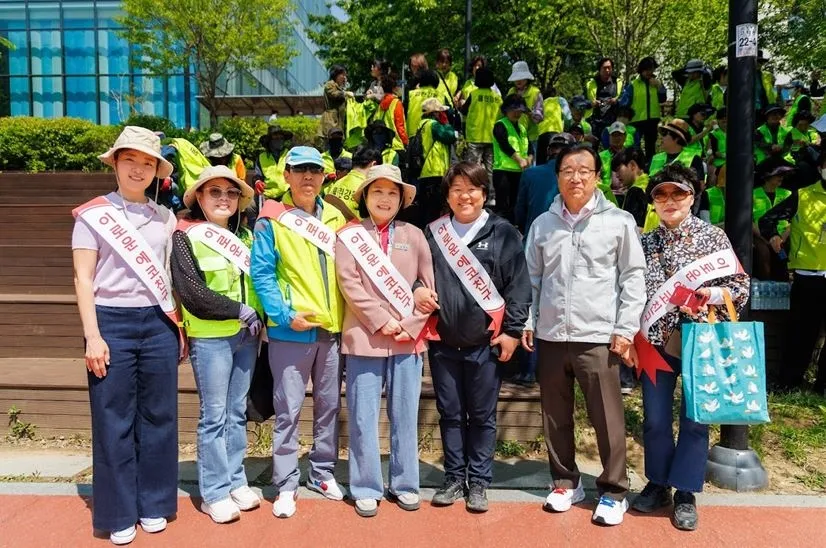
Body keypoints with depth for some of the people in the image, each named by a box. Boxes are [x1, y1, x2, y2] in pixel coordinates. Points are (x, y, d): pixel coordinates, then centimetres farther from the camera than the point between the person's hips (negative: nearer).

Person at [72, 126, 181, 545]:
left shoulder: (165, 218, 11)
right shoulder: (92, 215, 2)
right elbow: (83, 279, -3)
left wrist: (180, 327, 9)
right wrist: (93, 336, -11)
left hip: (158, 324, 3)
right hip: (112, 322, -3)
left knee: (158, 416, 8)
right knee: (114, 422, 4)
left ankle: (154, 505, 23)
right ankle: (119, 514, 18)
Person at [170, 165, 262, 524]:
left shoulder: (245, 236, 12)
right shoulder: (185, 237, -5)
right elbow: (192, 292, -14)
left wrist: (258, 314, -1)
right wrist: (240, 311, -13)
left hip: (246, 335, 6)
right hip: (210, 338, -5)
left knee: (237, 412, 12)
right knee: (214, 416, 1)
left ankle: (235, 482, 24)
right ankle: (215, 493, 12)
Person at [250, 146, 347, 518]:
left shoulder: (335, 218, 11)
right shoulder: (271, 220, -3)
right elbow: (261, 273, -8)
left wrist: (345, 315, 4)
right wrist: (284, 315, -17)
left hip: (332, 329, 5)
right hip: (291, 331, -4)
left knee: (329, 405, 13)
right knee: (287, 410, 2)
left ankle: (323, 473, 29)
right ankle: (286, 484, 15)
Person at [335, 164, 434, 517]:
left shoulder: (413, 235, 8)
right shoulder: (349, 235, 3)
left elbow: (430, 284, 5)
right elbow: (350, 285, -7)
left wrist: (411, 325, -6)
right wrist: (383, 321, -13)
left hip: (408, 339, 2)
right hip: (364, 338, -1)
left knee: (405, 415, 10)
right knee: (363, 417, 5)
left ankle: (405, 485, 24)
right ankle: (366, 488, 19)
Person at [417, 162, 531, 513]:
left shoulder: (503, 233, -1)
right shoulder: (432, 233, 7)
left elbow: (518, 284, -3)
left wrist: (512, 331, -7)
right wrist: (417, 290, -6)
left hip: (486, 342, -2)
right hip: (443, 342, 3)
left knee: (482, 416, 9)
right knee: (450, 414, 13)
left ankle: (479, 482, 24)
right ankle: (454, 478, 28)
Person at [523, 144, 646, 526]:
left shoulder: (619, 221, 0)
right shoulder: (542, 224, 9)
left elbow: (634, 277, 0)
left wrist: (625, 329, -6)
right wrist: (529, 322, 6)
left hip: (597, 336, -3)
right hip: (550, 336, 4)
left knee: (607, 419, 3)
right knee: (555, 417, 13)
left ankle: (614, 491, 21)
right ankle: (565, 482, 30)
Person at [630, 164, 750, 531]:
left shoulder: (713, 236, 0)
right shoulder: (646, 243, 7)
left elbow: (741, 285, 0)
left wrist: (710, 294, -18)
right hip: (657, 340, 2)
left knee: (694, 417, 6)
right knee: (655, 419, 7)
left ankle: (685, 494, 20)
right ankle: (658, 484, 26)